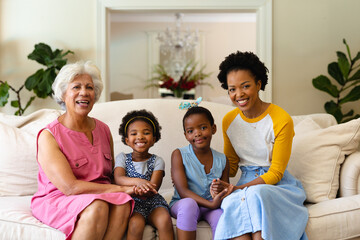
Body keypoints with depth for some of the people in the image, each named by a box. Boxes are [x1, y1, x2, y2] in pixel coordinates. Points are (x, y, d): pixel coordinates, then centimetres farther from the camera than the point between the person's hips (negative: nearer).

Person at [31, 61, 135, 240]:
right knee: (97, 206, -35)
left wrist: (133, 183, -9)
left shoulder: (103, 130, 12)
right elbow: (69, 187, -17)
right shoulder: (48, 136, -8)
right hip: (55, 200, -4)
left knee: (122, 204, -29)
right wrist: (122, 188, -18)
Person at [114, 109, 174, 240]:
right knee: (136, 224, -33)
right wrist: (137, 182, -32)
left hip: (152, 202, 1)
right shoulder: (122, 158, 9)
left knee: (165, 220, -30)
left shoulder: (157, 161, 8)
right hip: (132, 203, -1)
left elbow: (153, 188, -5)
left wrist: (143, 191, -30)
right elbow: (118, 179, -10)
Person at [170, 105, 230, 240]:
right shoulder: (179, 155, -5)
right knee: (189, 204, -36)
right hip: (181, 204, -2)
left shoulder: (221, 160, 5)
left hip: (211, 206, 2)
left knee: (222, 213, -31)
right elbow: (183, 191, -13)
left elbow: (225, 192, 9)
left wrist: (224, 190, -19)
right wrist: (211, 204, -27)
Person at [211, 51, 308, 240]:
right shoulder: (229, 121, 4)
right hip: (246, 185, 3)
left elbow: (276, 173, -10)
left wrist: (237, 188, -19)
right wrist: (218, 183, -7)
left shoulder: (281, 120, -12)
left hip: (278, 185, -3)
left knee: (255, 194, -36)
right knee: (231, 202, -31)